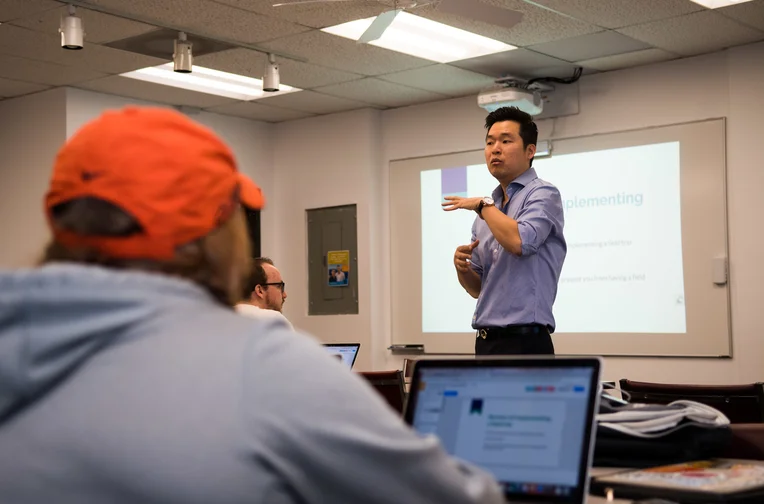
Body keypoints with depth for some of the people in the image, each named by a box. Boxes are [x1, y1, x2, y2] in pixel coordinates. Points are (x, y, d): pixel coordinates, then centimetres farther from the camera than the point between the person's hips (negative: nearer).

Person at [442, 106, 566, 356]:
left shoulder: (542, 194, -6)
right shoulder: (488, 214, 18)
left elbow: (520, 241, -26)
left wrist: (484, 204, -11)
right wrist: (463, 269, -1)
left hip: (523, 343, -8)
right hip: (487, 343, 9)